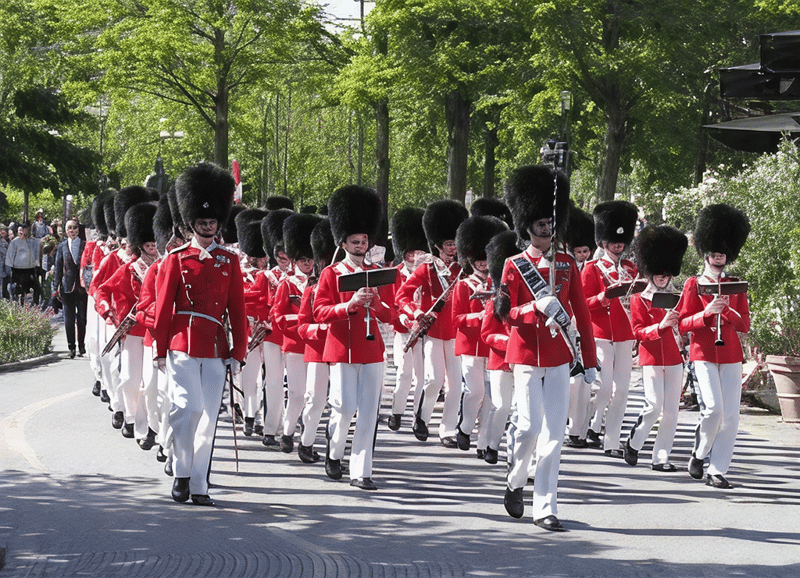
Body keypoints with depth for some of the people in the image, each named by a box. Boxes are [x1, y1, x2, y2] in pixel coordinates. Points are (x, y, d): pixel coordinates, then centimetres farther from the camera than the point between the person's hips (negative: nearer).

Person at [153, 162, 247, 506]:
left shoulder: (229, 262, 10)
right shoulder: (176, 260, 3)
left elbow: (237, 310, 11)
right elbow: (163, 308, 4)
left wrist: (238, 352, 5)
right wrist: (161, 351, 2)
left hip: (216, 349, 3)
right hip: (183, 345, -3)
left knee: (208, 417, 3)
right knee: (189, 407, -16)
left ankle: (199, 485, 10)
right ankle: (182, 474, -1)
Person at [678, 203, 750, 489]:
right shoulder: (694, 284, 4)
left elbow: (745, 325, 8)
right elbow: (683, 324, 0)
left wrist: (727, 310, -11)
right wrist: (706, 312, -16)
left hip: (731, 355, 4)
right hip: (704, 354, -4)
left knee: (730, 416, -3)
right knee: (714, 407, -18)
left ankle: (716, 471, 2)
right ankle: (699, 454, 6)